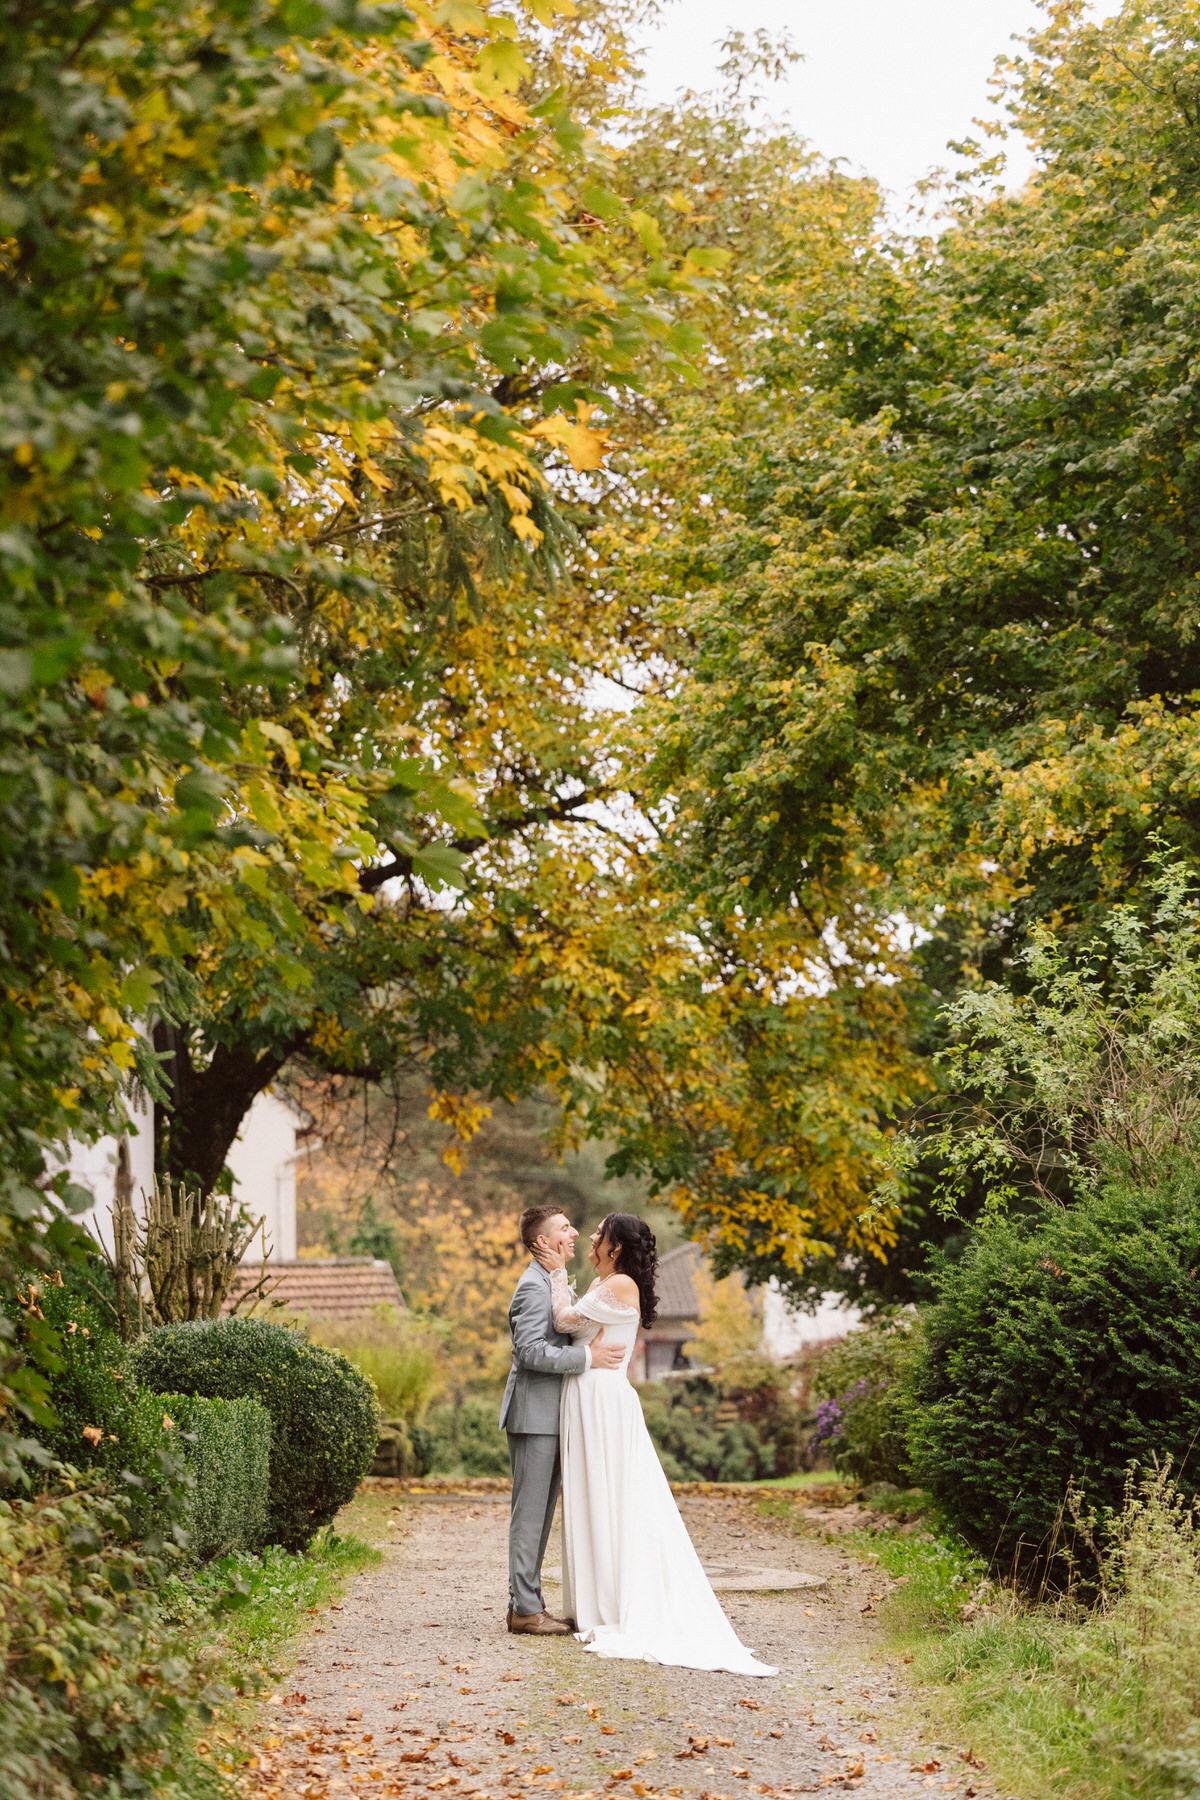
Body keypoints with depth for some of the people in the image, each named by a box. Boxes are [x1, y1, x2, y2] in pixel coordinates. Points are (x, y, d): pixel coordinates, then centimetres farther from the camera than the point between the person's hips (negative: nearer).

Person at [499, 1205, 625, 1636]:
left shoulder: (554, 1282, 18)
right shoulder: (535, 1285, -14)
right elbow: (530, 1350, -23)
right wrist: (588, 1357, -21)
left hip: (549, 1415, 10)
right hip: (535, 1413, -10)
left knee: (539, 1512, 12)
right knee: (530, 1511, -7)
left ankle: (525, 1601, 16)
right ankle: (526, 1608, -4)